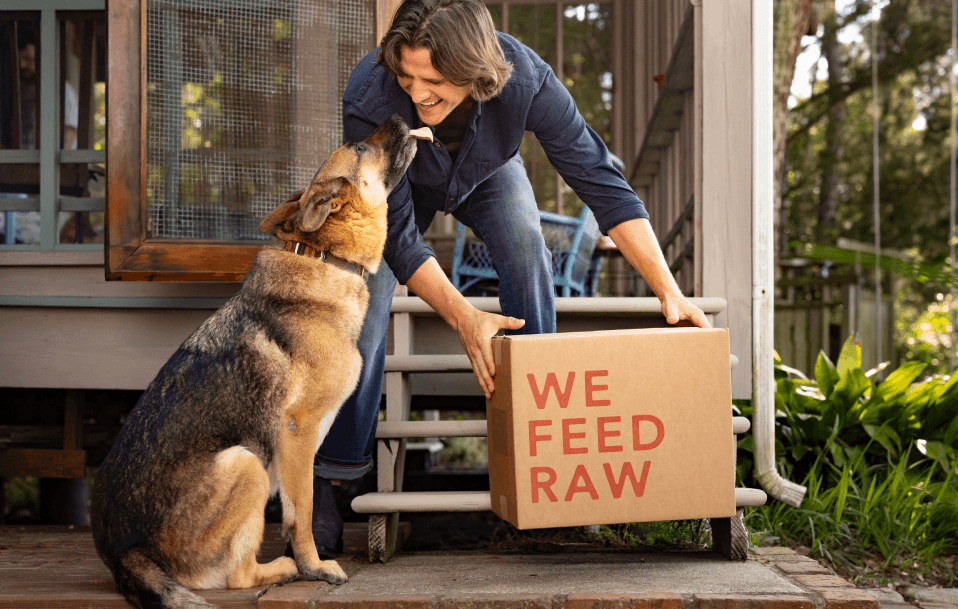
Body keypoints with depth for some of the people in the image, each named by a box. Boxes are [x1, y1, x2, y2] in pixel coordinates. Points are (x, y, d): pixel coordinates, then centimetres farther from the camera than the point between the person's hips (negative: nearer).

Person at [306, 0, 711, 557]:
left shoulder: (526, 79, -40)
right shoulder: (369, 100, -42)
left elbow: (602, 181, -32)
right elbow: (397, 237, -34)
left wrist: (670, 291, -37)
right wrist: (463, 317, -46)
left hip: (487, 171, 1)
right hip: (398, 184, -1)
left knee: (525, 244, -26)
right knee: (368, 291, -17)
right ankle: (332, 475, -8)